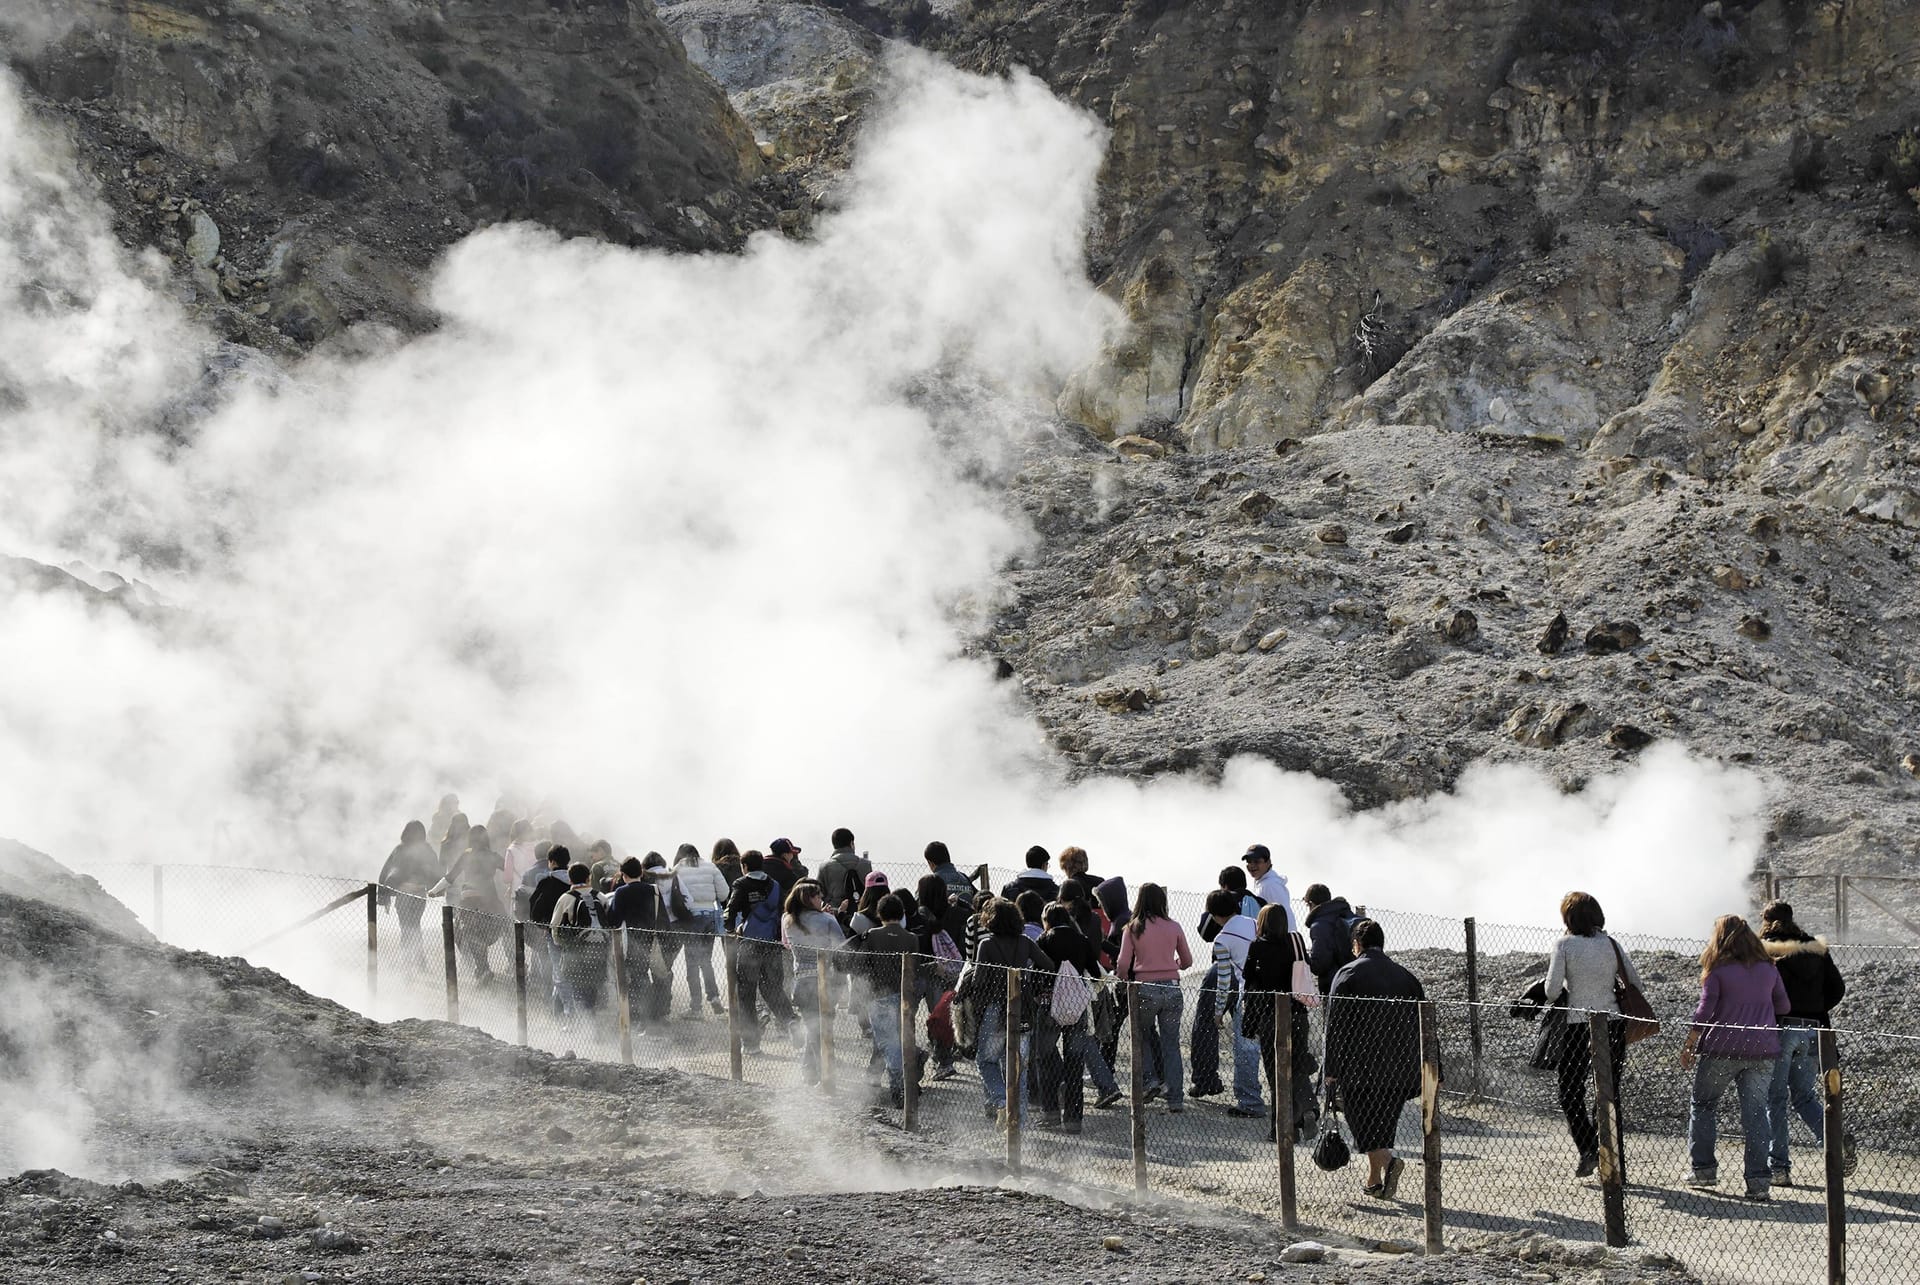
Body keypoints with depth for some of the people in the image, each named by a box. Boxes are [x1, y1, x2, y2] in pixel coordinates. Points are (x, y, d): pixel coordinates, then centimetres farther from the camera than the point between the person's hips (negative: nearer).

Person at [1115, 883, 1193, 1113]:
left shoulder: (1132, 929, -3)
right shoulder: (1174, 928, 3)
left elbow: (1123, 964, -7)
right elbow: (1187, 961, 13)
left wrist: (1124, 981, 13)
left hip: (1145, 989, -2)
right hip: (1172, 988, 2)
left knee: (1143, 1036, 21)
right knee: (1171, 1043, 8)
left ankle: (1151, 1079, 5)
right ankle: (1175, 1098, 6)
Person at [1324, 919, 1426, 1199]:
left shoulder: (1348, 974, -3)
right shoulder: (1405, 976, 12)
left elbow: (1335, 1024, -7)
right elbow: (1423, 1026, 11)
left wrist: (1331, 1068, -4)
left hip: (1359, 1065, -5)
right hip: (1399, 1067, 5)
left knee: (1363, 1122, 1)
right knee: (1383, 1121, 15)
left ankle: (1388, 1161, -22)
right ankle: (1374, 1181, 18)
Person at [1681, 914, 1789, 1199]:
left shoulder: (1717, 970, -4)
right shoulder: (1768, 969, 8)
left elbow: (1704, 1011, -7)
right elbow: (1783, 1007, 14)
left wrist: (1689, 1047, 1)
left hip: (1722, 1049, -3)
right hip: (1763, 1049, 3)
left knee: (1702, 1104, 13)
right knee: (1756, 1112, 3)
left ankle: (1703, 1169, 10)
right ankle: (1758, 1181, -4)